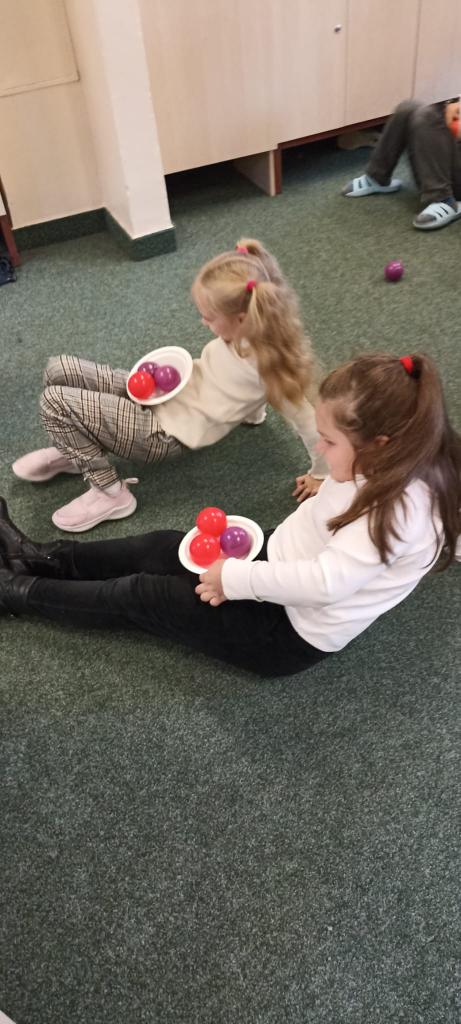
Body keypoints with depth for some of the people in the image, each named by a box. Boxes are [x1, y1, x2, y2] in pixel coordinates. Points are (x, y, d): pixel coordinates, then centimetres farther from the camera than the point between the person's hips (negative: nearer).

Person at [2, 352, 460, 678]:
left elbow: (326, 582, -35)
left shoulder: (399, 509, -33)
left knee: (137, 594, -2)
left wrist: (235, 579, -25)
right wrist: (246, 558, -2)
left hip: (291, 633, -8)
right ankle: (42, 559, 26)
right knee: (160, 547, 9)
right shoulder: (378, 468, -7)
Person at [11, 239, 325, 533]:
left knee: (54, 401, -17)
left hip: (163, 434, -7)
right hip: (161, 397, 7)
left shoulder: (267, 365, -28)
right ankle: (73, 449, 24)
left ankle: (111, 493, -3)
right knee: (60, 369, 0)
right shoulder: (241, 332, -7)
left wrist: (322, 476, -6)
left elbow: (308, 419, -17)